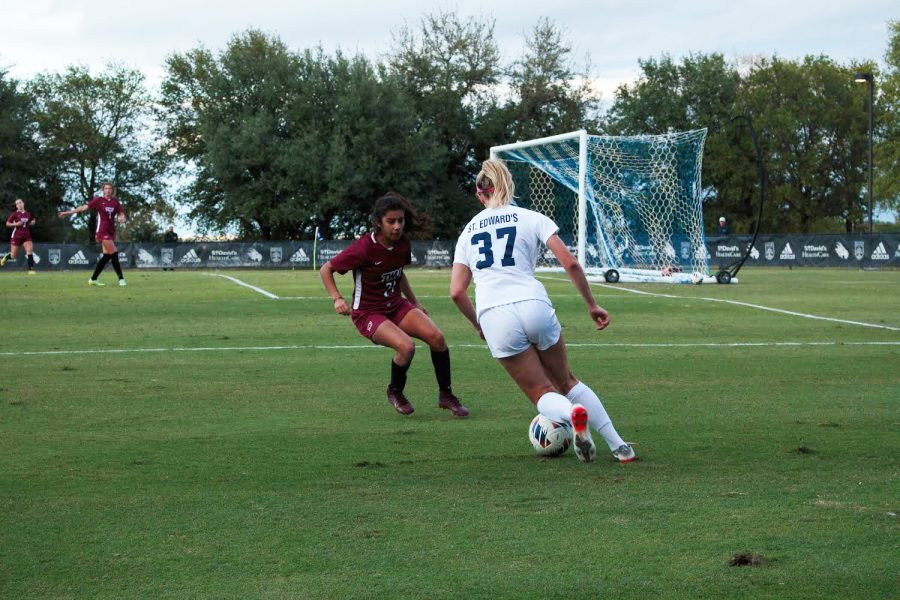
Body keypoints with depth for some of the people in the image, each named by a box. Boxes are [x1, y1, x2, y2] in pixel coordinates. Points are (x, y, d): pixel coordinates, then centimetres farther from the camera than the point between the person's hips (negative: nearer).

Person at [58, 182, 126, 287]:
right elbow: (84, 207, -7)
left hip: (111, 231, 6)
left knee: (107, 256, 6)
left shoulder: (115, 201, 7)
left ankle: (93, 279, 15)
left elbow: (121, 213, 7)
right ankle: (121, 279, -7)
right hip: (102, 231, -6)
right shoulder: (99, 200, -5)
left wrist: (122, 218, -18)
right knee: (114, 254, -12)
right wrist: (68, 212, -12)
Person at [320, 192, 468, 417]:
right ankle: (395, 392, 1)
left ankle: (446, 395, 3)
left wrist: (414, 302, 19)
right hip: (368, 313, -6)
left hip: (397, 305, 6)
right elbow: (325, 269, -12)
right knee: (406, 346, -30)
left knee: (436, 337, -17)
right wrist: (337, 299, -24)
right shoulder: (365, 248, -21)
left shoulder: (403, 243, -2)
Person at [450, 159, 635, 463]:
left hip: (493, 316, 0)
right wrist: (592, 305, 11)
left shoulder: (468, 232, 19)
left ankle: (572, 413, -27)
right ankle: (618, 445, 10)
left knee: (542, 393, 8)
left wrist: (478, 325, 27)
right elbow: (570, 263, 2)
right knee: (566, 382, 19)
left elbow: (457, 292, 12)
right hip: (534, 306, 0)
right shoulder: (531, 218, 12)